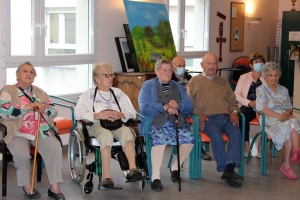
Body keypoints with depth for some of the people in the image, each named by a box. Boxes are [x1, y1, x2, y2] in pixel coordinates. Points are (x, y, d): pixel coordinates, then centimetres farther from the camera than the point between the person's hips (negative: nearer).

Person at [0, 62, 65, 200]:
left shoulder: (40, 92, 21)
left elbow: (54, 112, 18)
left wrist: (44, 108, -6)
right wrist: (28, 107, -14)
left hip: (41, 132, 4)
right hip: (18, 133, -3)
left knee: (55, 147, -25)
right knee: (21, 153, -34)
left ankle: (54, 187, -19)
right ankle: (26, 186, -10)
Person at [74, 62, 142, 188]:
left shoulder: (118, 93, 23)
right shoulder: (89, 94, 13)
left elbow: (132, 112, 13)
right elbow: (78, 113, -2)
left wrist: (121, 114, -9)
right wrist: (98, 115, -14)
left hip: (117, 125, 3)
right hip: (96, 126, -2)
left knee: (126, 131, -33)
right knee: (106, 134, -38)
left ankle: (133, 168, -46)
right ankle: (106, 176, -39)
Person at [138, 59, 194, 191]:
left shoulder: (178, 86, 23)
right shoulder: (148, 85, 11)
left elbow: (190, 108, 12)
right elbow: (144, 107, -6)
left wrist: (177, 106, -9)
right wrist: (165, 107, -11)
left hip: (177, 124, 4)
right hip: (156, 124, -3)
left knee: (189, 138, -27)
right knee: (160, 139, -37)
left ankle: (175, 167, -4)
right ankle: (155, 177, -32)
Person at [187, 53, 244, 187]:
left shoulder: (223, 82, 29)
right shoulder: (194, 81, 17)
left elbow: (232, 100, 27)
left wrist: (233, 111, 5)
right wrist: (199, 115, -9)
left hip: (226, 117, 3)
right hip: (208, 118, -3)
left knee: (236, 133, -28)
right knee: (216, 136, -34)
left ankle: (229, 170, -37)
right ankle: (226, 170, -28)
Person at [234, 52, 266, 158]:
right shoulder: (244, 77, 18)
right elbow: (236, 94, 7)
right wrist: (249, 102, -11)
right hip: (247, 106, 0)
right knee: (243, 117, -35)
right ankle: (247, 144, -20)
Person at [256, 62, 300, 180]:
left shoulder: (283, 90, 25)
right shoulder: (261, 90, 9)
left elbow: (290, 108, 21)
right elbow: (263, 109, -5)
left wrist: (287, 113, -5)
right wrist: (280, 116, -16)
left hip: (285, 118, 4)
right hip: (270, 120, -4)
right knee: (290, 126, -35)